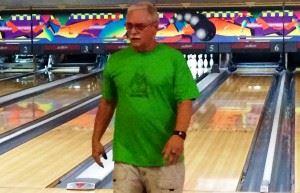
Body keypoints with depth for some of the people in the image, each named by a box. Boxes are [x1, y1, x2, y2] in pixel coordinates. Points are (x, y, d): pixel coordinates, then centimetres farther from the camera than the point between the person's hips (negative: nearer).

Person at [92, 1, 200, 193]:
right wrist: (96, 139, 11)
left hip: (163, 158, -3)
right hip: (125, 157, 3)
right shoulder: (116, 61, 4)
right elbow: (107, 104, 12)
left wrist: (179, 134, -25)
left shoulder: (174, 58, -6)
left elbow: (185, 102, -10)